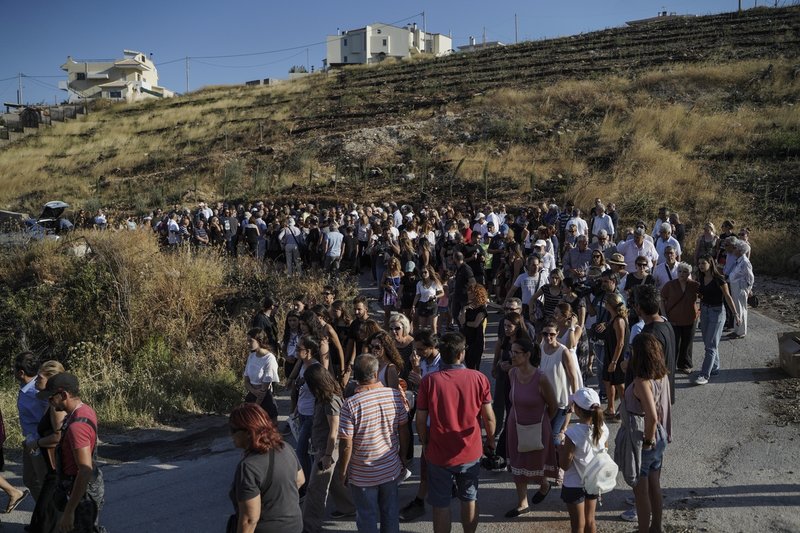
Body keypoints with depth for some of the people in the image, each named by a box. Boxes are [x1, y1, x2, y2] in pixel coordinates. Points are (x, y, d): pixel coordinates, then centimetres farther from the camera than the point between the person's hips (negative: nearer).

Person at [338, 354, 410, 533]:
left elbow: (346, 445, -18)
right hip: (391, 470, 3)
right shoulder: (395, 395, -11)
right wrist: (402, 458, 13)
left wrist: (343, 472, -3)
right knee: (391, 515, 21)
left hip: (362, 476, -3)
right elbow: (403, 432, -2)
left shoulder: (350, 405, -22)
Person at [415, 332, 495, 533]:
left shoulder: (429, 381, -16)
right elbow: (489, 417, -7)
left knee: (441, 505, 14)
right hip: (470, 452, 2)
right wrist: (490, 439, 12)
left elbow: (421, 420, -10)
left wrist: (424, 444, 8)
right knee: (469, 499, 22)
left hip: (439, 454, -1)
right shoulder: (478, 378, -14)